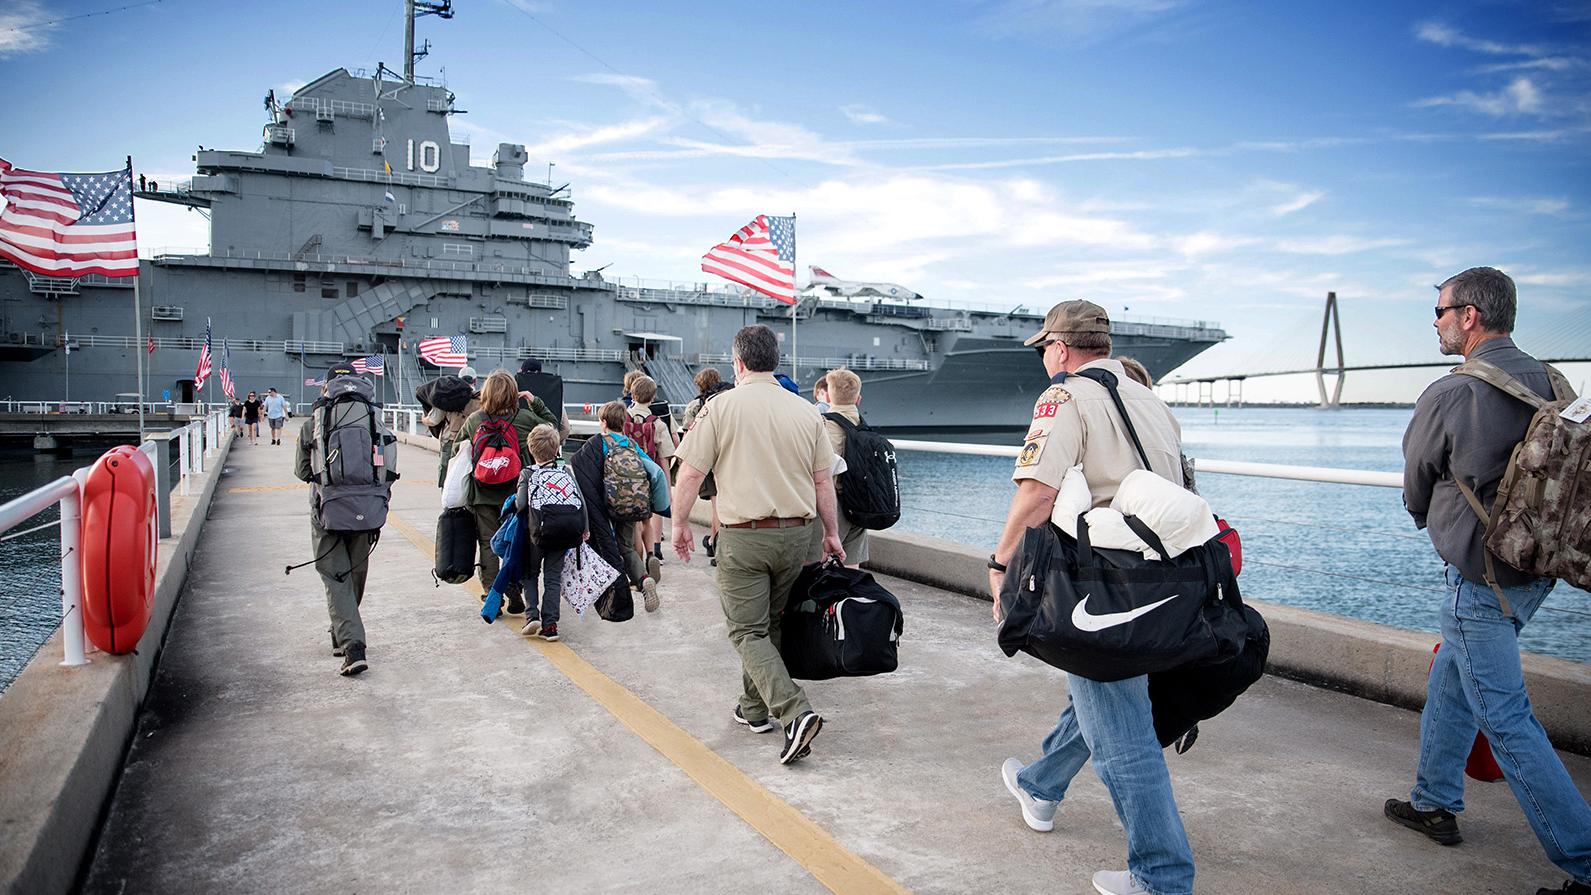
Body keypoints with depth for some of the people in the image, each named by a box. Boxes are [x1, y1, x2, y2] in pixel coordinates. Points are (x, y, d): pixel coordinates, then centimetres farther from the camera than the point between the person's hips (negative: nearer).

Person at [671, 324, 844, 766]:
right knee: (770, 625, 19)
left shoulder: (722, 406, -7)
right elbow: (824, 481, 6)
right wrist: (832, 533, 17)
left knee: (748, 631, 2)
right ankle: (755, 709, 30)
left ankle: (794, 712, -14)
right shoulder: (806, 411, 4)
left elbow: (690, 473, -8)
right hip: (796, 532, 5)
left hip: (745, 535, -5)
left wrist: (680, 523, 6)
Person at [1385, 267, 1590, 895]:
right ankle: (1435, 803, 34)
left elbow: (1415, 491, -4)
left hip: (1480, 580, -8)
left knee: (1506, 720, -1)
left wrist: (1434, 523, 18)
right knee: (1450, 680, 21)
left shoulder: (1448, 395, -18)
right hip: (1536, 568, 8)